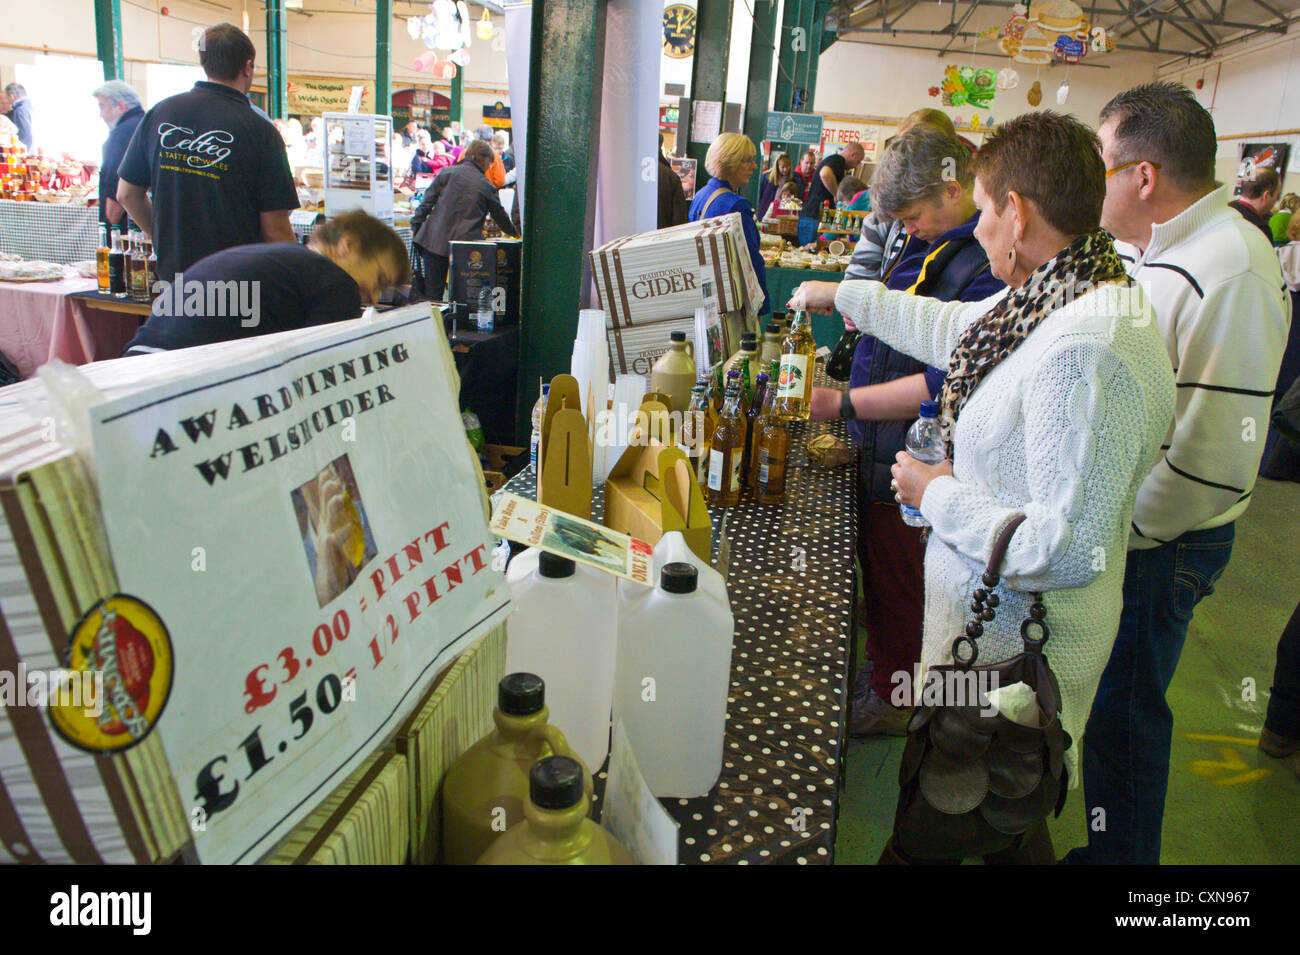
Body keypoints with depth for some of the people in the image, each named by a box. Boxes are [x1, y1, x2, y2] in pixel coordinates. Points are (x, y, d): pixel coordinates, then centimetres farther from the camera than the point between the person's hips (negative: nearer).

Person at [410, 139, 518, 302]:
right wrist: (513, 233, 37)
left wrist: (415, 227, 10)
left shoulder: (447, 172, 5)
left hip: (435, 241, 1)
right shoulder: (487, 186, 5)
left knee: (433, 294, 4)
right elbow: (501, 216, 19)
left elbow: (427, 202, 2)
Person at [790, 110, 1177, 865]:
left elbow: (1063, 550, -31)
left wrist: (940, 495, -17)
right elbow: (952, 328, 20)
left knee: (926, 838, 11)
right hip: (1000, 627, 9)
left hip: (1010, 655, -9)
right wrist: (844, 294, 30)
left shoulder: (1085, 350, -30)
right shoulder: (1055, 299, 1)